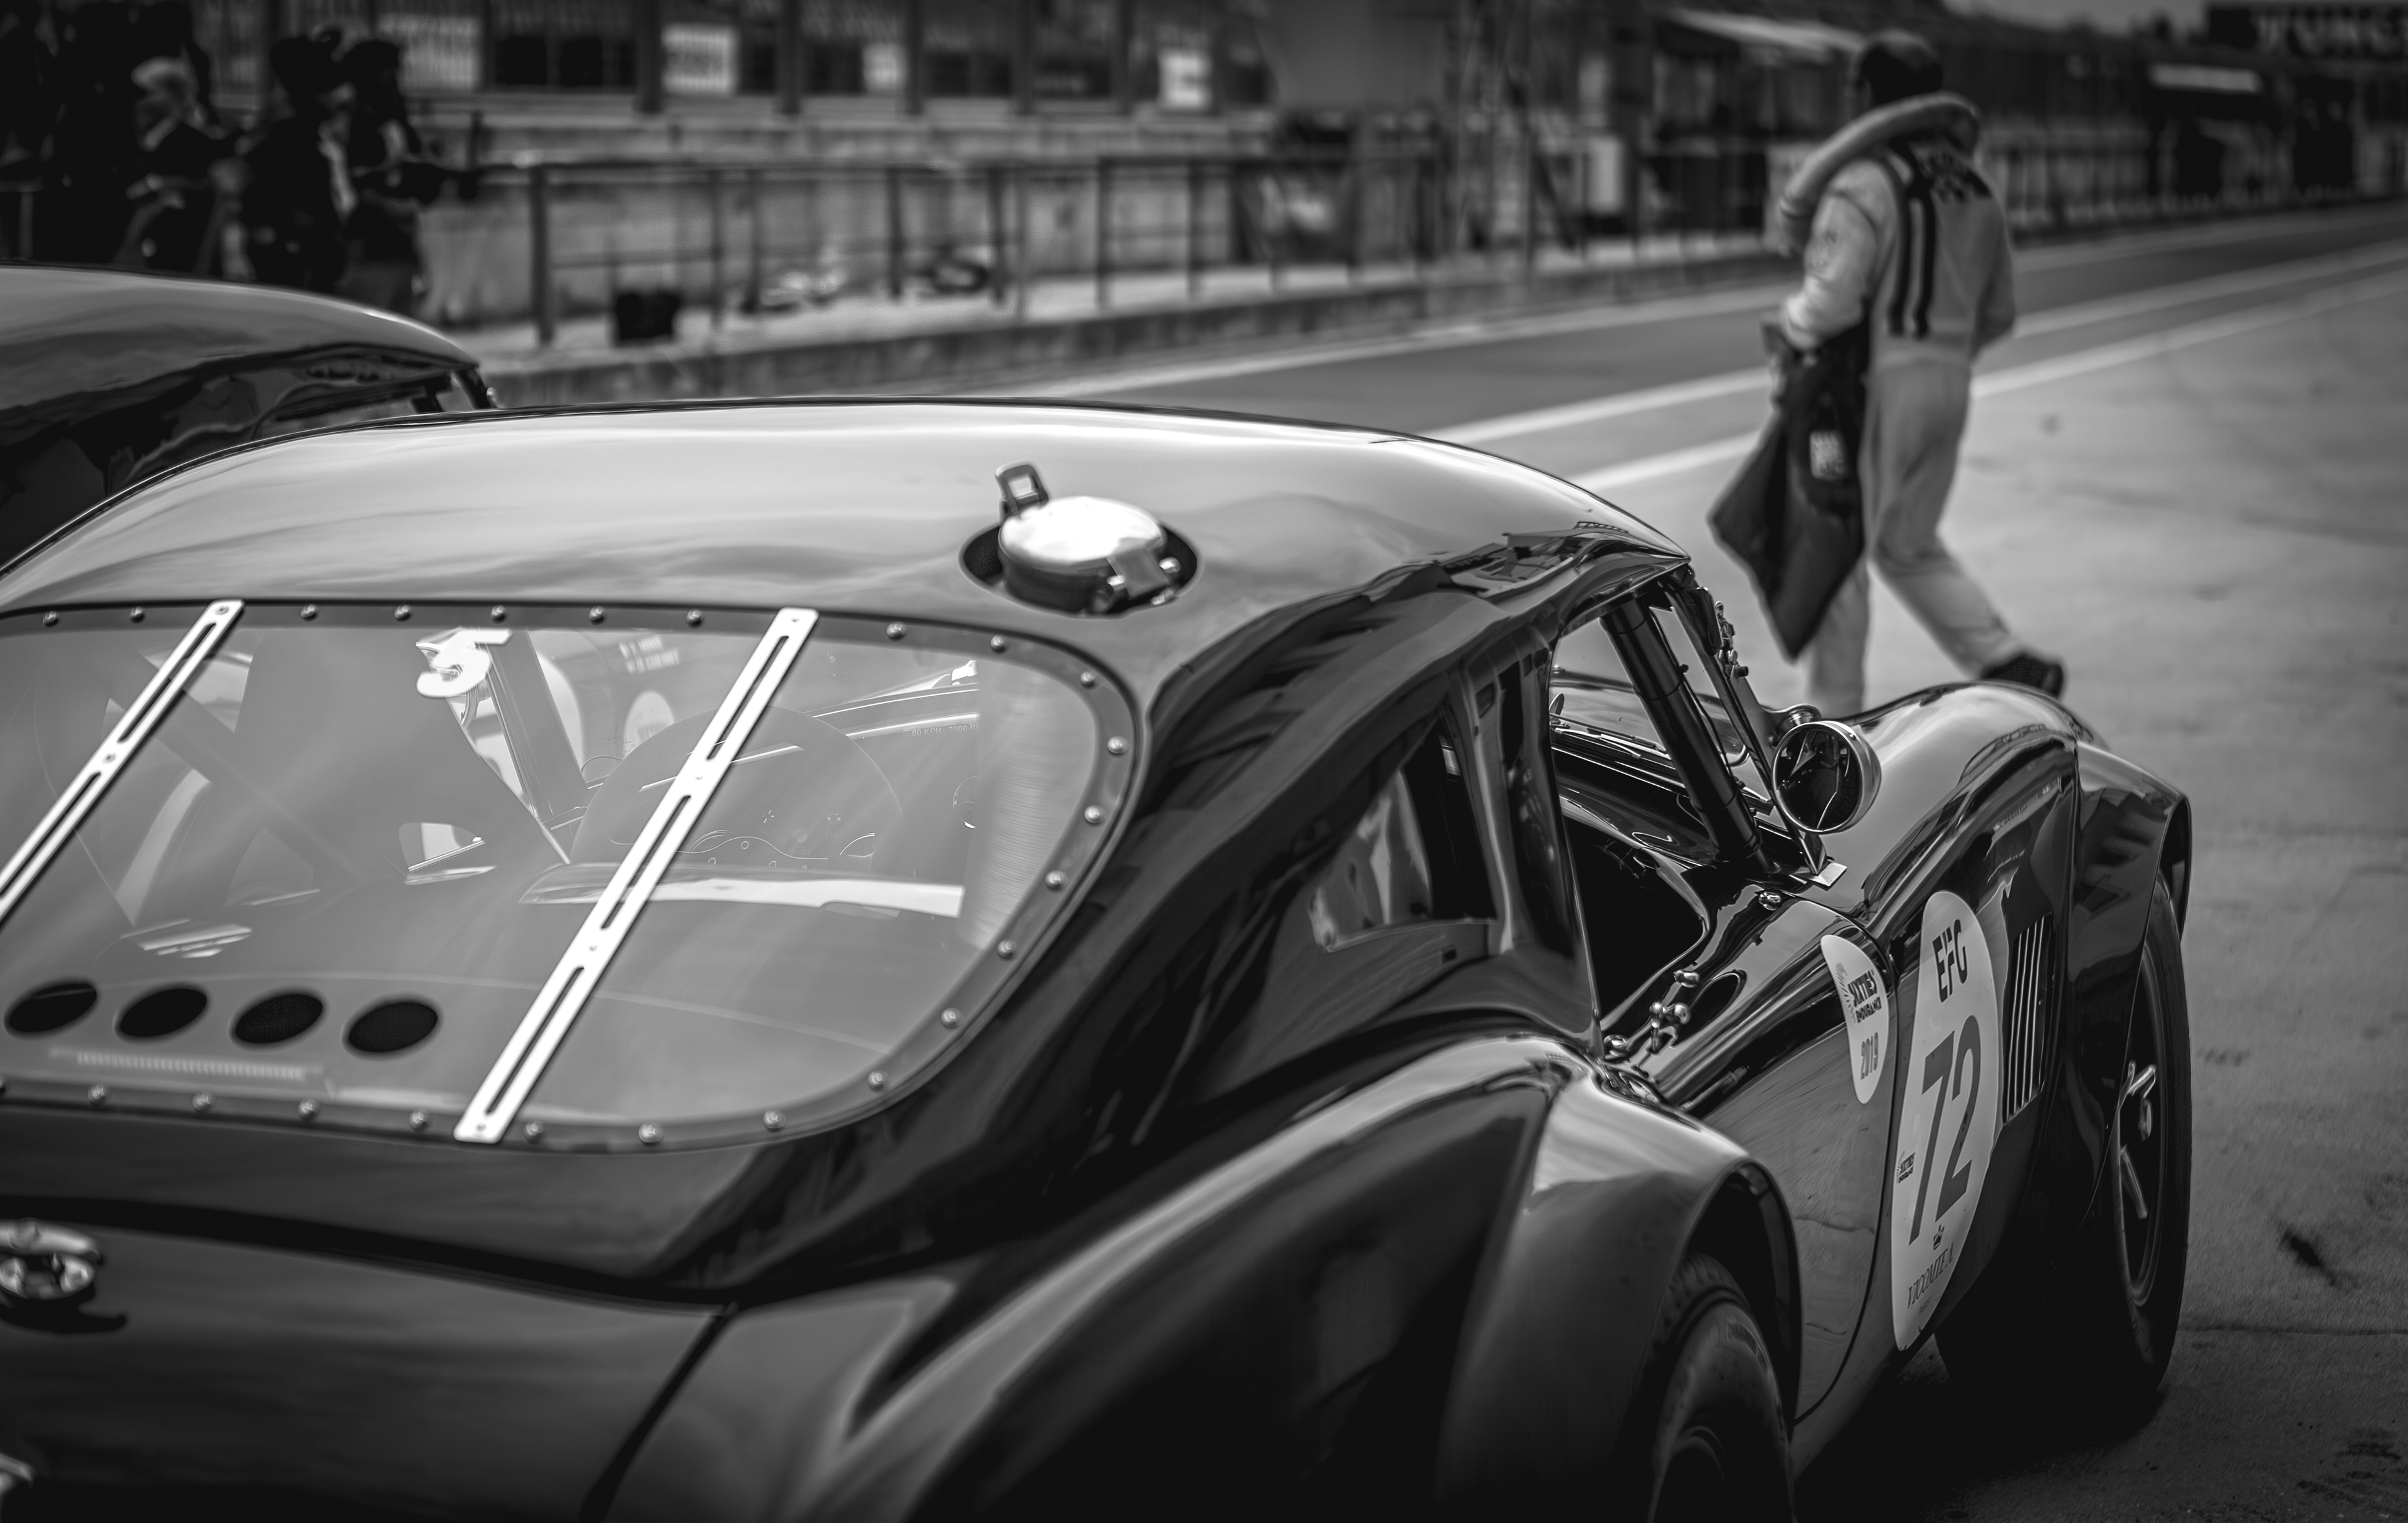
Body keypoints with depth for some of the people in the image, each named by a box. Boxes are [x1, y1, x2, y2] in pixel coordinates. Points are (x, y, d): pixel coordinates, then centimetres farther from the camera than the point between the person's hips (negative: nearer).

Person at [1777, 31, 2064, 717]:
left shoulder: (1864, 186, -16)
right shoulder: (1976, 192, 9)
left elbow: (1831, 305, -23)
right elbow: (1999, 312, 14)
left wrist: (1790, 320, -3)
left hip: (1874, 384, -7)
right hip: (1951, 384, 7)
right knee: (1908, 544, 21)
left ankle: (1834, 714, 12)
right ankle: (2010, 664, 9)